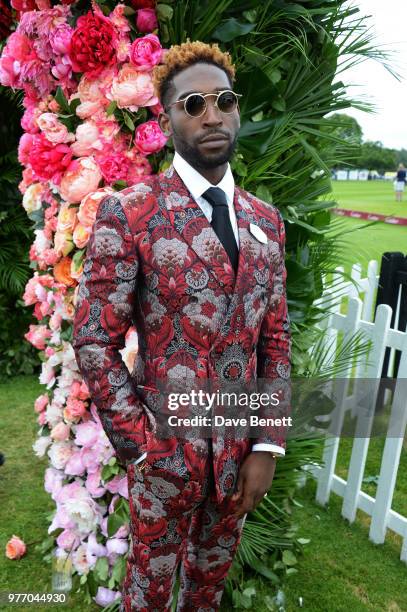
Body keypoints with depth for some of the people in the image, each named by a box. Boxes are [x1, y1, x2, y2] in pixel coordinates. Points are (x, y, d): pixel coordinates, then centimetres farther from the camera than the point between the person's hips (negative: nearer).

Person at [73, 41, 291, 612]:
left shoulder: (265, 219, 2)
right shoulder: (127, 214, -13)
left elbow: (275, 336, 4)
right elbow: (94, 340, -13)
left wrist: (269, 443, -2)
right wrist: (142, 446, -13)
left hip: (242, 450, 4)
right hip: (163, 449, -4)